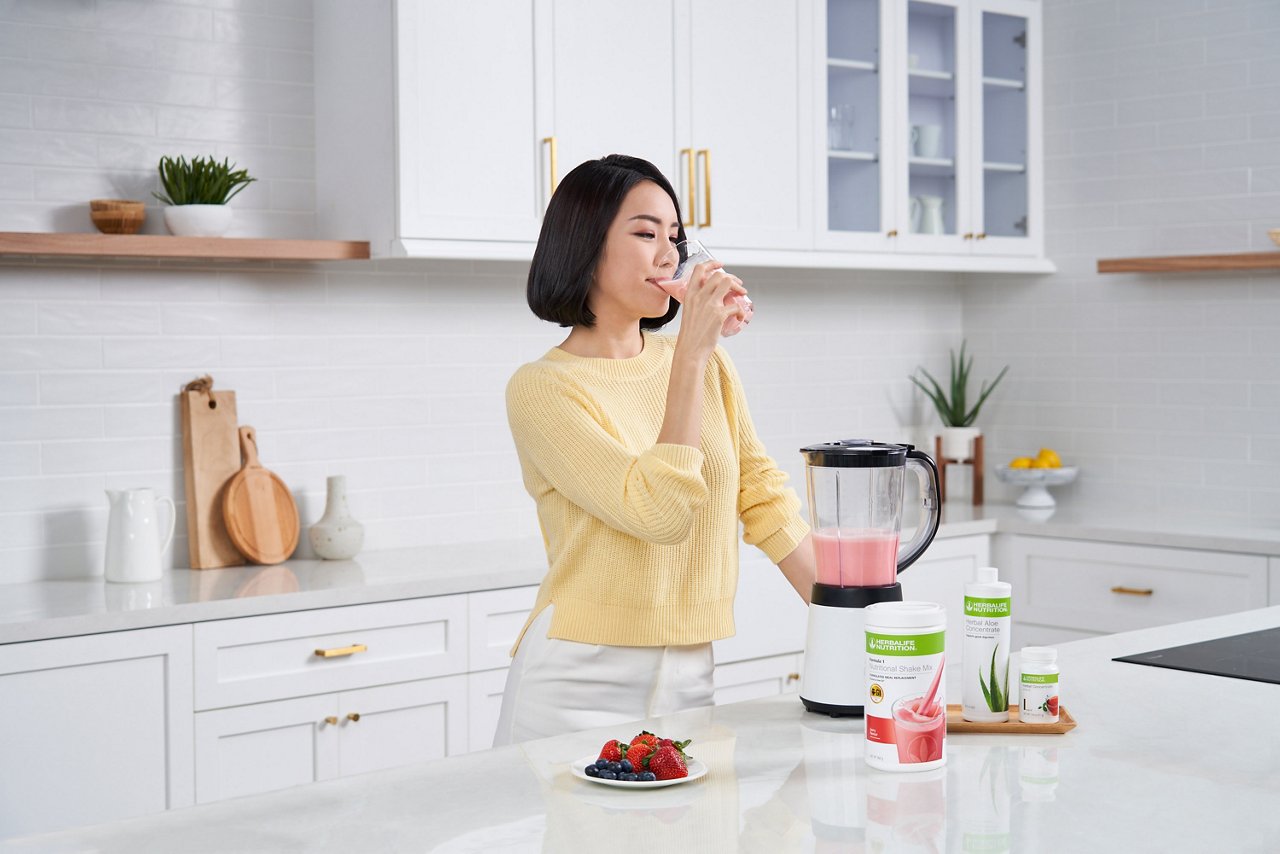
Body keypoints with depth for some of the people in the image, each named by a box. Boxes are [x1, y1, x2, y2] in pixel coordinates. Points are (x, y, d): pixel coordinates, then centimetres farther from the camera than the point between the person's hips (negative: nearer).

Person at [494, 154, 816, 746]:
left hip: (688, 681, 5)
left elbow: (763, 498, 9)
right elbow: (659, 510, -23)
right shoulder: (541, 388, -11)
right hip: (578, 689, -5)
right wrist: (691, 353, -21)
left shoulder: (706, 363, 7)